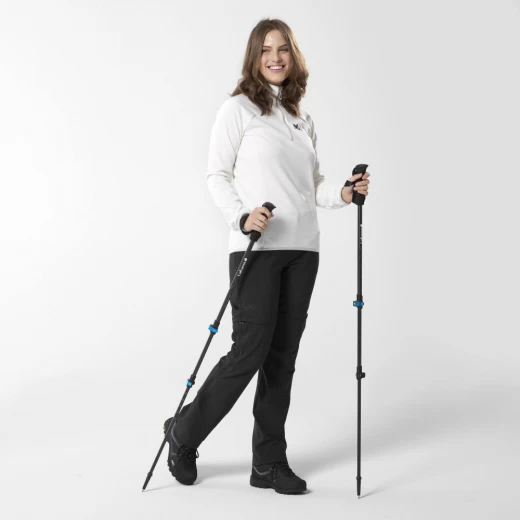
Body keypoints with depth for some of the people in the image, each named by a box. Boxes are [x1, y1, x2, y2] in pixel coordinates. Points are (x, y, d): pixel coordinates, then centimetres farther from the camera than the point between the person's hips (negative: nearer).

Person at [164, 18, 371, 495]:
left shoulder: (303, 120, 18)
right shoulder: (238, 109, 1)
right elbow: (217, 175, -3)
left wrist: (342, 194, 1)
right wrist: (241, 216, -19)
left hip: (302, 248, 6)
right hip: (256, 247, -5)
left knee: (283, 356, 6)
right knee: (250, 351, -9)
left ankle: (269, 463, 16)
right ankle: (184, 434, 14)